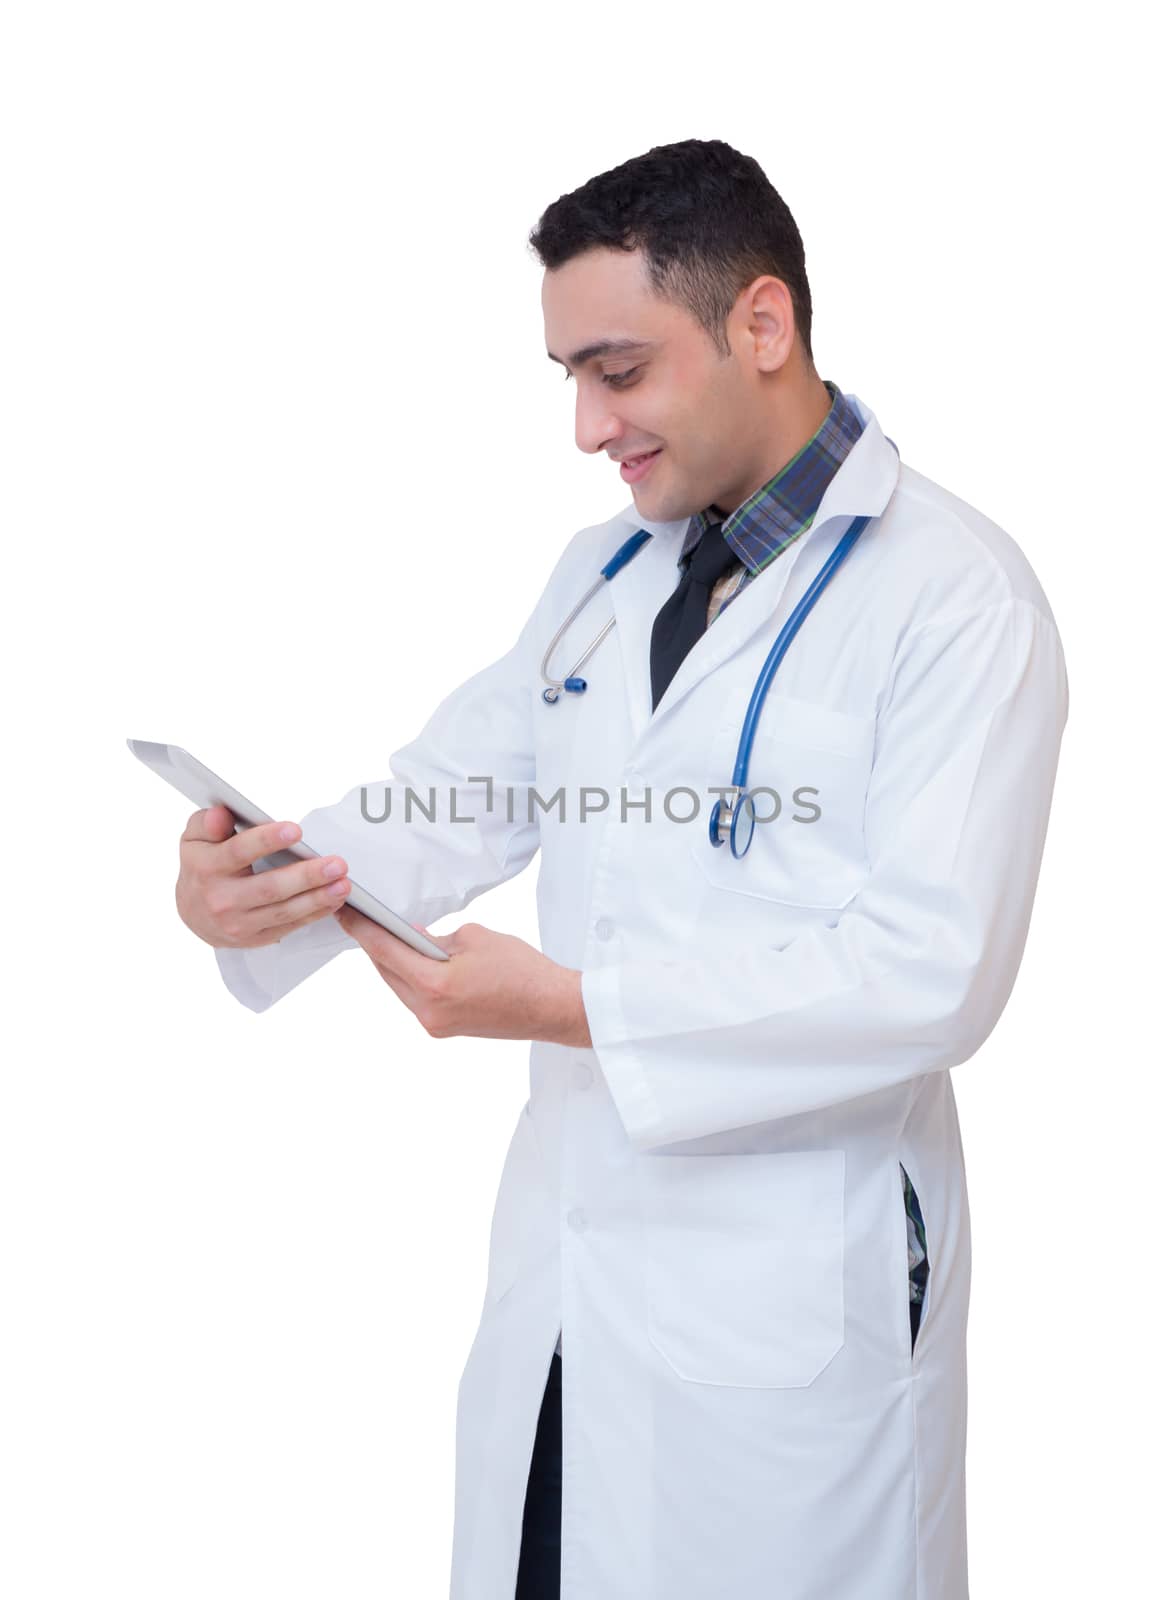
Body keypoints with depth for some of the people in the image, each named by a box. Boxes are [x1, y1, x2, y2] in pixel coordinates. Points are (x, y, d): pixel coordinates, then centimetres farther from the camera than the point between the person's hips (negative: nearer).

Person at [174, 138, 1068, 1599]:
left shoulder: (952, 592, -14)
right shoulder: (600, 570, 11)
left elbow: (936, 970, -22)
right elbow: (457, 794, 6)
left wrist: (572, 1007, -26)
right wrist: (267, 879, -16)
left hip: (790, 1304, -6)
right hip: (565, 1248, 6)